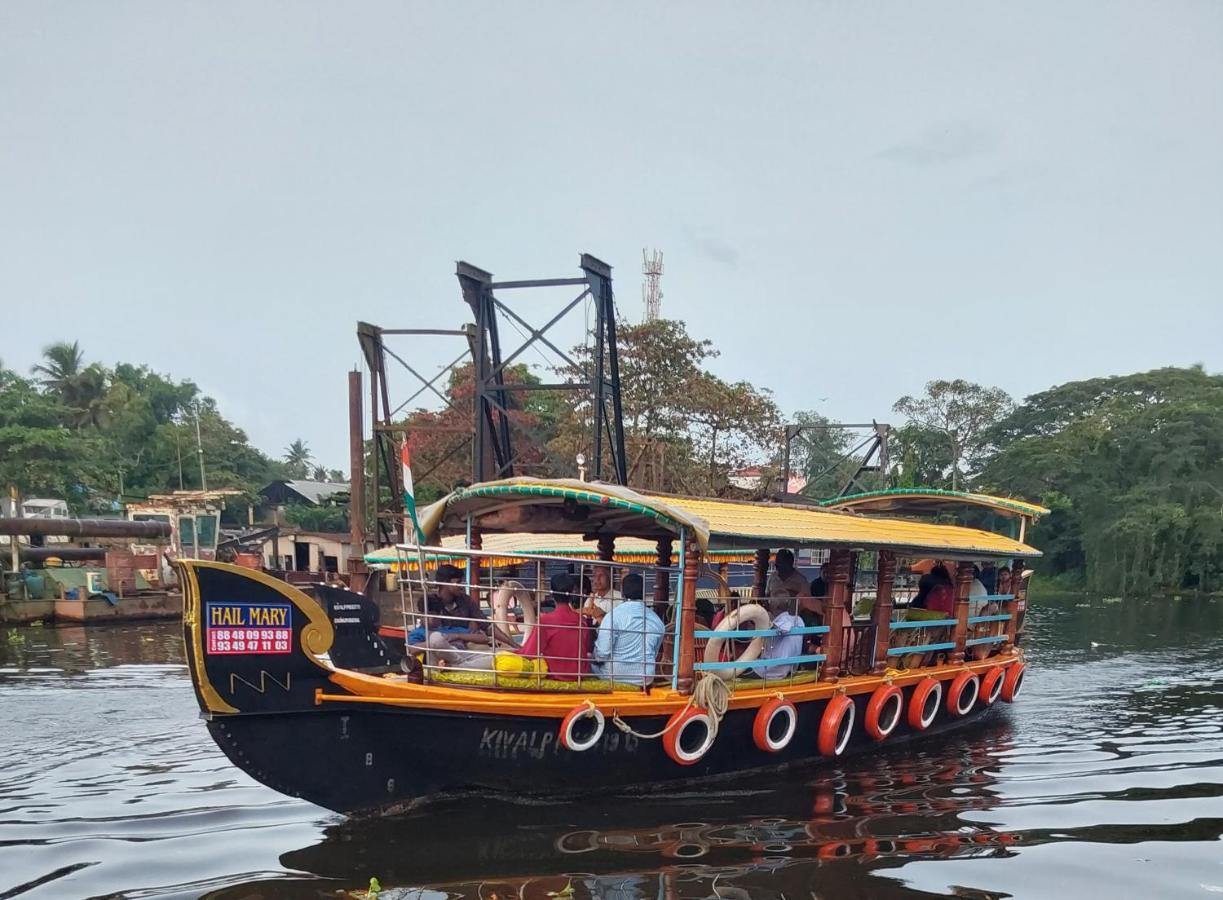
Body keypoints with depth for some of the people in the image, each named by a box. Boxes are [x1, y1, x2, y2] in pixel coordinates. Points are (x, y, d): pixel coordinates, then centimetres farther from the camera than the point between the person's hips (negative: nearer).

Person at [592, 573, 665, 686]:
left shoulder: (614, 615, -13)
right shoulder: (657, 621, 4)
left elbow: (602, 653, -15)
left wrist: (595, 656, 7)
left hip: (616, 676, -5)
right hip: (645, 678, 5)